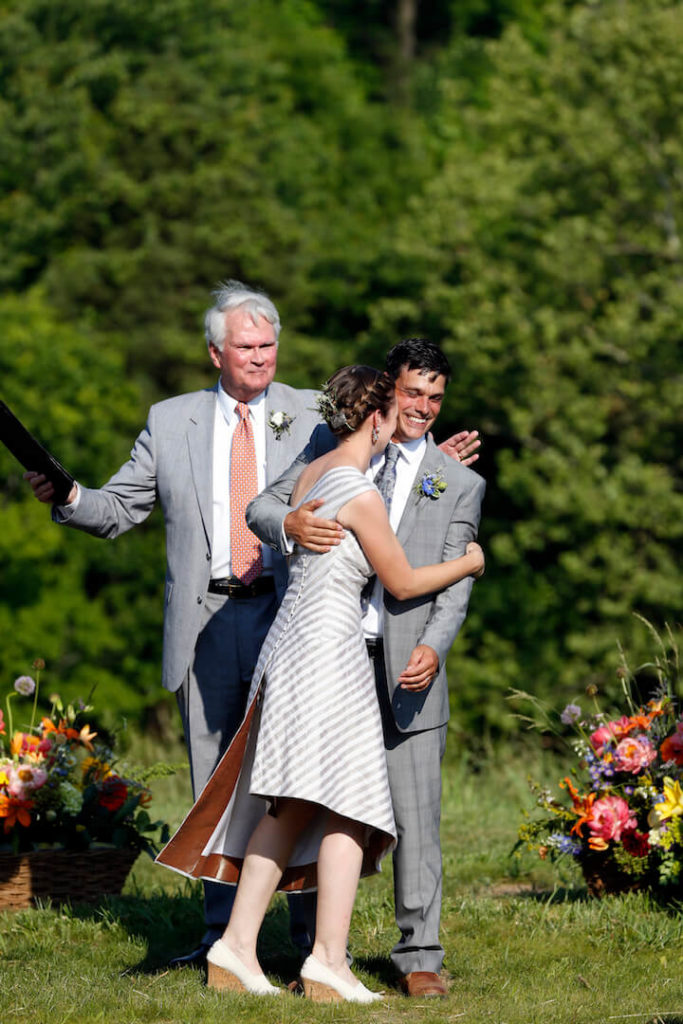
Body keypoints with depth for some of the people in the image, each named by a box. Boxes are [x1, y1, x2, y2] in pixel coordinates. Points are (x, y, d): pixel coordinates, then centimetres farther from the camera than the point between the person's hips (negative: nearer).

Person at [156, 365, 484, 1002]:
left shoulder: (308, 477, 12)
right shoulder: (360, 494, -14)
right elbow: (402, 583, -6)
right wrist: (467, 563, 13)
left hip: (288, 644, 9)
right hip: (329, 647, -9)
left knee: (291, 807, 11)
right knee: (348, 807, -6)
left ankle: (237, 948, 8)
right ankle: (329, 961, -9)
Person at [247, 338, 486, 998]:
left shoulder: (459, 483, 8)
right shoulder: (332, 445, 11)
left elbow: (454, 583, 1)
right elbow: (260, 507, 6)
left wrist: (433, 648, -17)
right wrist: (290, 524, -18)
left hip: (404, 668, -1)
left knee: (416, 817, -3)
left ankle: (419, 956, 4)